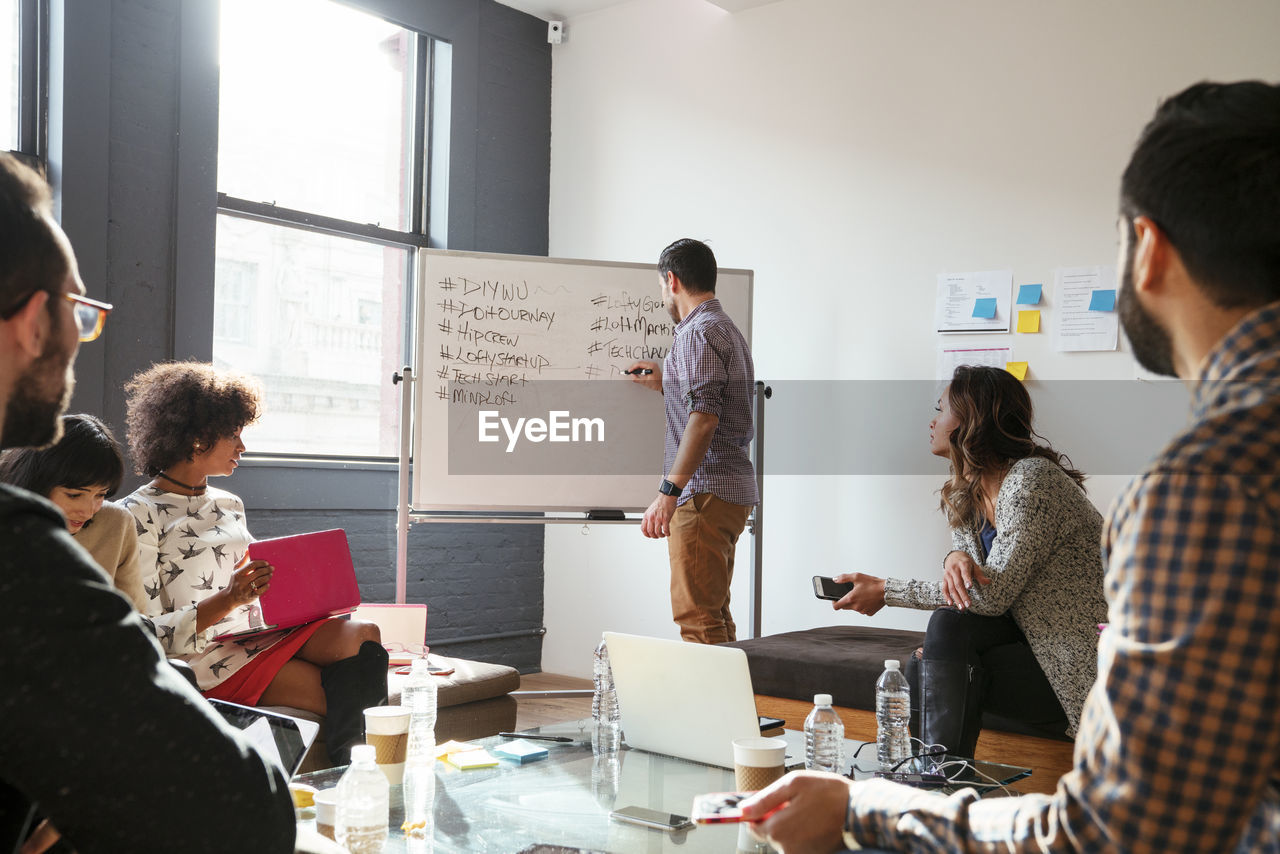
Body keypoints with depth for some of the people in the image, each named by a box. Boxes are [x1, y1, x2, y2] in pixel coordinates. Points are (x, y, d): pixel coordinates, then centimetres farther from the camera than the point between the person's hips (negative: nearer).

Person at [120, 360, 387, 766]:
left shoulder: (229, 504, 21)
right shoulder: (138, 515, -5)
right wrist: (229, 599, -23)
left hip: (256, 637, 7)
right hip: (204, 662, -7)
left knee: (365, 637, -23)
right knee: (351, 694, -26)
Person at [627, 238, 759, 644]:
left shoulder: (699, 333, -11)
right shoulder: (727, 329, 22)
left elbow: (704, 417, -23)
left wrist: (668, 491, -26)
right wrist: (666, 385, 30)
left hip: (706, 493, -11)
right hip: (732, 489, 11)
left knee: (696, 615, -10)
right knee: (715, 614, 15)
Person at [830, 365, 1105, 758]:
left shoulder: (1030, 480, -21)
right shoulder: (969, 489, 7)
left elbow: (993, 596, -23)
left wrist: (886, 591, -17)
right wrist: (956, 557, -16)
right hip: (1034, 634, 7)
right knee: (951, 622, -14)